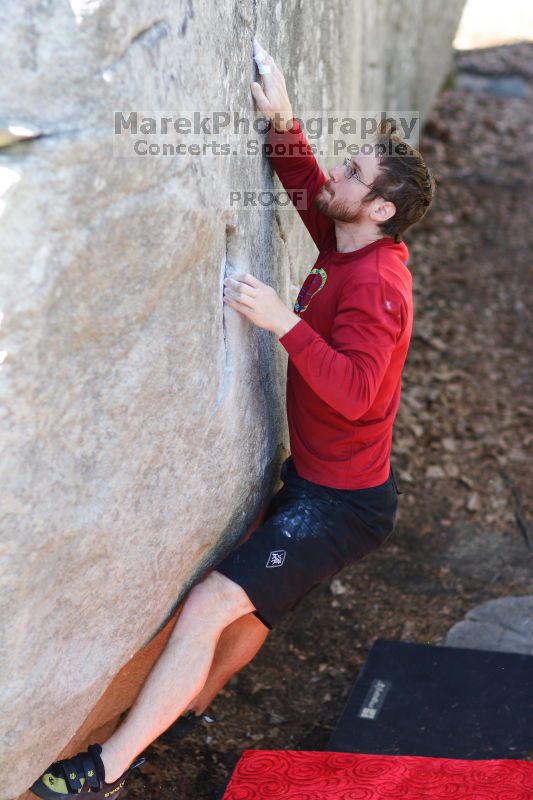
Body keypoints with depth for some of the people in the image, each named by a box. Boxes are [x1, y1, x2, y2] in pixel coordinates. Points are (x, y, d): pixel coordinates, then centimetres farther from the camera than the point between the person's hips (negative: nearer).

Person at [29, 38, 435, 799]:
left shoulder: (373, 284, -24)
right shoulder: (350, 249, 4)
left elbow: (353, 391, -35)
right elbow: (307, 187, 18)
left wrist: (285, 322, -38)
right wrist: (283, 122, 3)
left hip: (342, 502, -10)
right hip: (315, 481, 10)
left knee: (208, 606, -14)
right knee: (255, 595, 25)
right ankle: (190, 706, 48)